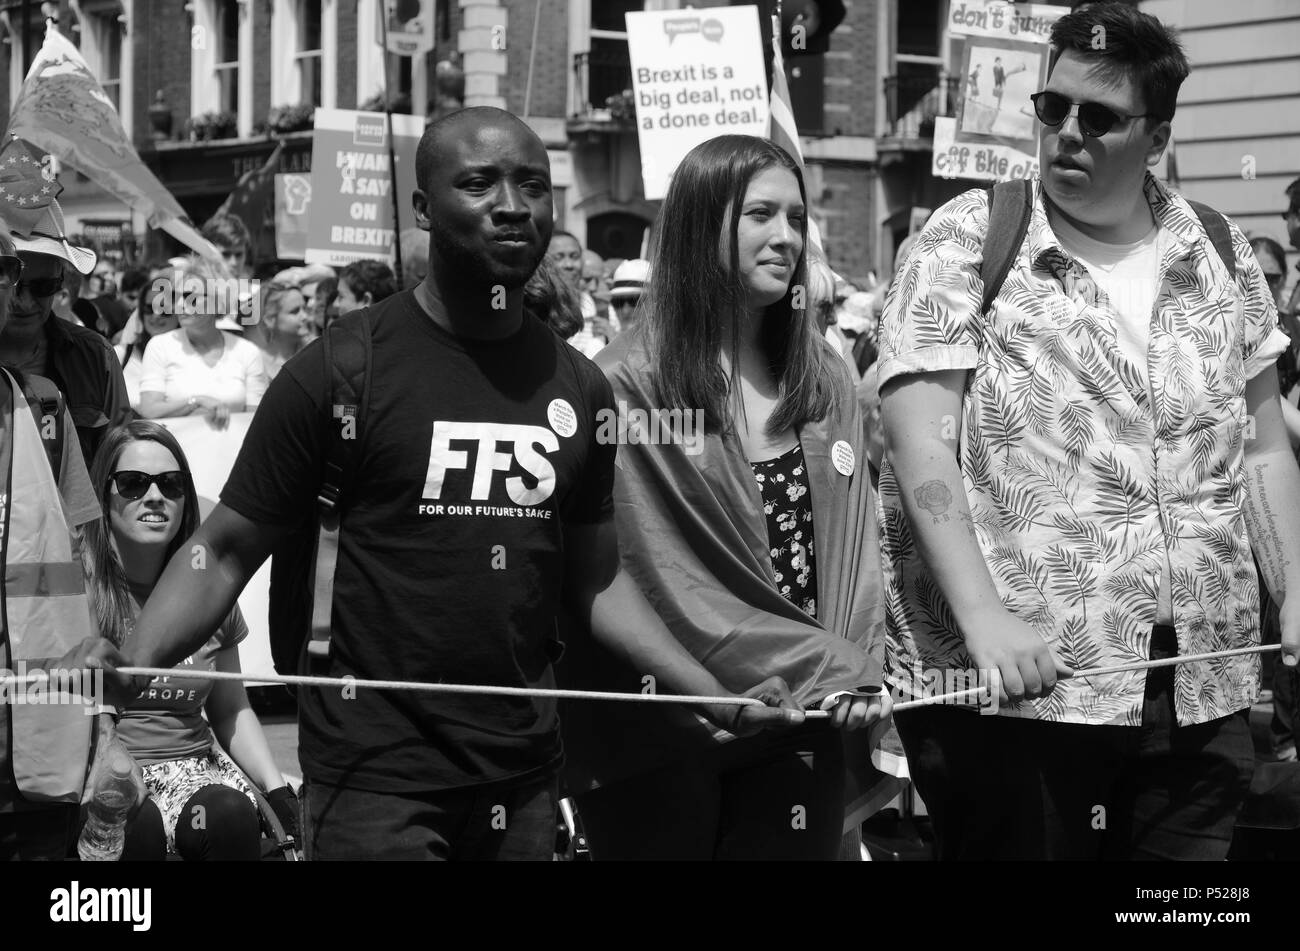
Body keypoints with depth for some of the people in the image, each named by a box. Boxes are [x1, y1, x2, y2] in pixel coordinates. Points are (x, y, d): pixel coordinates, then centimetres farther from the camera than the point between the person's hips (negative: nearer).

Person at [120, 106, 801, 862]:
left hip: (523, 774, 4)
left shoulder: (578, 389, 6)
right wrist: (133, 667, -21)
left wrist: (718, 699, 6)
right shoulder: (342, 370, -8)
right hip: (376, 778, -4)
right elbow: (223, 554, -5)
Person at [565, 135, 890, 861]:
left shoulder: (824, 377, 10)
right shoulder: (629, 387, -9)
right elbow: (660, 581, -13)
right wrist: (830, 669, -13)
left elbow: (852, 537, 8)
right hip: (664, 734, -4)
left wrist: (860, 671, -9)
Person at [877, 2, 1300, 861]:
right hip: (1018, 687, -4)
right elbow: (919, 442, -11)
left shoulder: (1223, 256, 10)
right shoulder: (968, 243, -3)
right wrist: (983, 616, -21)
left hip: (1203, 688, 4)